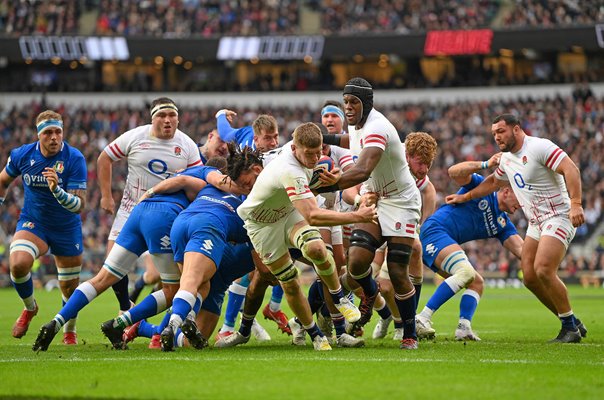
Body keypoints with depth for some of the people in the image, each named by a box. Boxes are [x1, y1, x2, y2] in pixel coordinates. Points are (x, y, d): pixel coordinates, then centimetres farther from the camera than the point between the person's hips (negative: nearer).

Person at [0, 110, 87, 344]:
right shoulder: (22, 155, -12)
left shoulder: (74, 159, -20)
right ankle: (29, 308, 1)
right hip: (33, 222, 1)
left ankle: (69, 332, 37)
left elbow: (79, 205, -26)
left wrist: (57, 190, -42)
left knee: (70, 288, 8)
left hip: (67, 229, 0)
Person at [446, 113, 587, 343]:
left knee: (543, 270, -23)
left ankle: (570, 327, -8)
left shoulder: (539, 147, -15)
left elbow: (570, 169, -24)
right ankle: (572, 324, 10)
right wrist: (465, 197, 37)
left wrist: (575, 203, -35)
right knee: (529, 277, -1)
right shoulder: (507, 159, 13)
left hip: (558, 217, -9)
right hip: (536, 223, 9)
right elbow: (494, 182, 34)